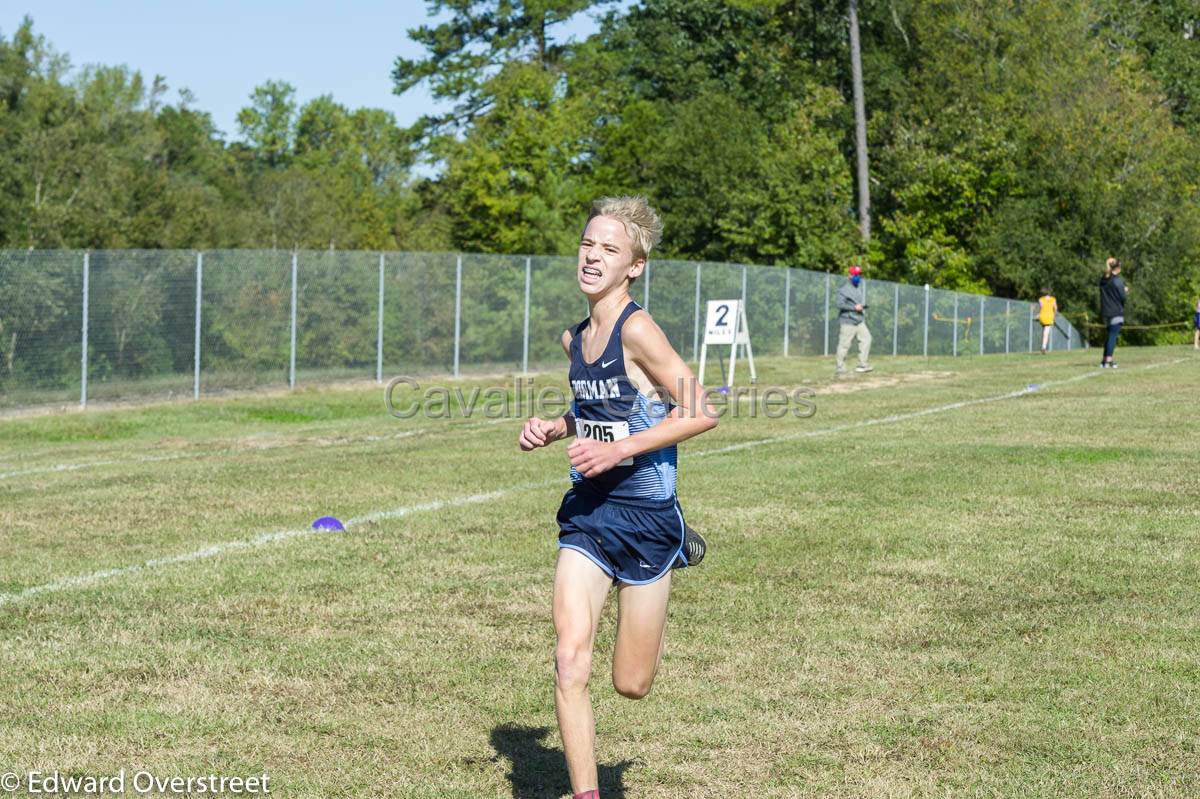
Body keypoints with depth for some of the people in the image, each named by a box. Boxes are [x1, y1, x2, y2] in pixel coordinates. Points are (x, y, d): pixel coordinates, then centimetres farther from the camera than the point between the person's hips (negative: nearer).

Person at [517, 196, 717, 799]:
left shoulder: (636, 330, -17)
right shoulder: (574, 338, 6)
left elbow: (701, 413, -18)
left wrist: (619, 449, -22)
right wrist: (553, 429, 5)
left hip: (645, 516, -5)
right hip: (586, 512, 5)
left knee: (631, 684, 9)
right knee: (569, 663, -12)